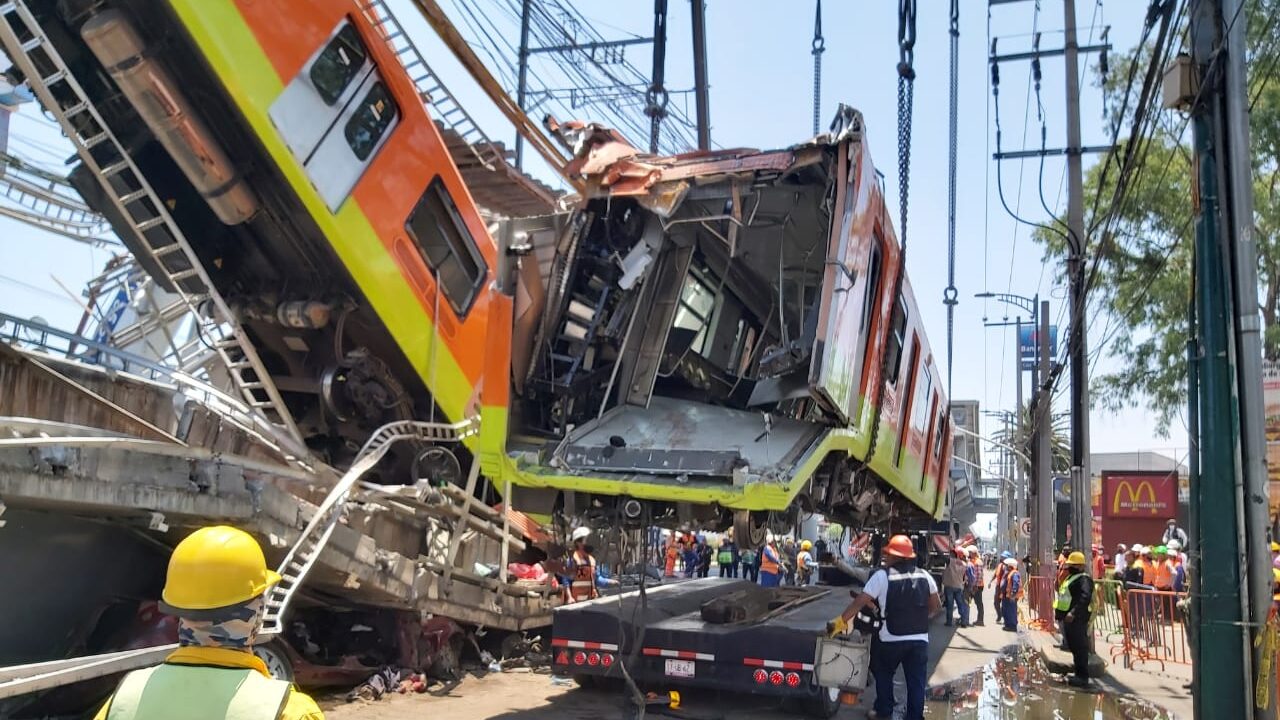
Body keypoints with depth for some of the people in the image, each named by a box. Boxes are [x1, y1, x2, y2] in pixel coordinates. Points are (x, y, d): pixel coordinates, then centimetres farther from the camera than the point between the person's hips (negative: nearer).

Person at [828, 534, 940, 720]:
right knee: (916, 682, 10)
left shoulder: (882, 575, -9)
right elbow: (936, 606, 13)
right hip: (920, 639, 3)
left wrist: (840, 621, -9)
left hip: (891, 639, -3)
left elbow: (860, 602, -12)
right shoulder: (924, 576, 5)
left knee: (883, 675, 19)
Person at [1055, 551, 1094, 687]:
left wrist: (1073, 612, -35)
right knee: (1073, 646, 16)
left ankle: (1083, 677, -3)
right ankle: (1079, 675, 25)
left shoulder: (1084, 579, -13)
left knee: (1080, 647, -7)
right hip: (1068, 617, 11)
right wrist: (1062, 612, 21)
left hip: (1077, 618, -11)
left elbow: (1085, 597, -28)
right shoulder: (1071, 577, 19)